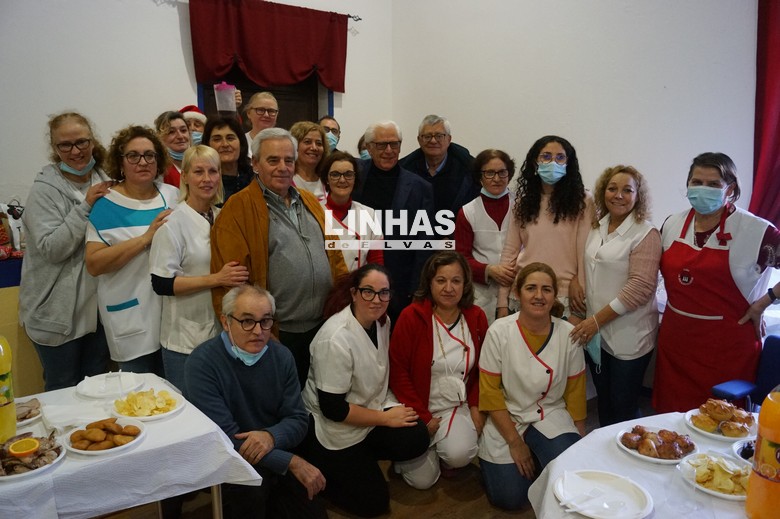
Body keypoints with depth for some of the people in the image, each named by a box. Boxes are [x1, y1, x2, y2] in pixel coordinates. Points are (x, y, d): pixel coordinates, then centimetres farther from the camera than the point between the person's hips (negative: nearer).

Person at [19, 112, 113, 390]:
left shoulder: (104, 181, 5)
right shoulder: (45, 189, -11)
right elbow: (50, 248, -21)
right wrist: (86, 206, -24)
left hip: (97, 303, 5)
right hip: (59, 311, -5)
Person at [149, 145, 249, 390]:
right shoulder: (172, 223, -12)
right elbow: (161, 284, -18)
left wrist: (238, 276, 0)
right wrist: (216, 279, -25)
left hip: (223, 332, 5)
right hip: (185, 340, -5)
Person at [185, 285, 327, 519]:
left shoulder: (282, 356, -1)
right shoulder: (202, 363, -17)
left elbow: (298, 420, -1)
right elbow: (225, 437, -22)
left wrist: (271, 436, -25)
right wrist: (292, 462, -25)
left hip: (274, 454, 5)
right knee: (250, 490, -33)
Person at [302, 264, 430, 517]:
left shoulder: (382, 321, -5)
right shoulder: (336, 339, -29)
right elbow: (333, 409, -25)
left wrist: (391, 406, 0)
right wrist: (386, 418, -18)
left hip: (371, 406, 7)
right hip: (334, 428, -7)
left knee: (417, 439, -17)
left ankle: (361, 457, 9)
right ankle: (318, 469, 17)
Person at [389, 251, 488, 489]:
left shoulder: (476, 317, -2)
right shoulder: (411, 316, -13)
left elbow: (482, 369, 8)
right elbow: (398, 373, -12)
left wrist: (475, 406, -4)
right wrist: (423, 417, -12)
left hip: (458, 407, 2)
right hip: (418, 410, -2)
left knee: (460, 454, -26)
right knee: (422, 480, -7)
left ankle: (446, 456, 13)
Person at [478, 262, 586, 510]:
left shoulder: (568, 334, -9)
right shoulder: (499, 331, -16)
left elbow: (575, 393, 1)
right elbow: (490, 392, -12)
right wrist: (515, 441, -11)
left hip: (551, 417, 2)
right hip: (506, 419, -1)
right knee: (510, 497, -10)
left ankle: (538, 459, 11)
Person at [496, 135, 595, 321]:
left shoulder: (582, 201, -1)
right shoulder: (523, 201, 9)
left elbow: (586, 254, -5)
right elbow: (510, 250, 7)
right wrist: (503, 303, 3)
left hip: (566, 297, -2)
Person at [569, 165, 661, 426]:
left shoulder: (646, 234, -11)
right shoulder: (596, 228, 7)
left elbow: (641, 286, -18)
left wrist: (598, 320, -17)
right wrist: (588, 321, 4)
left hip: (629, 335, -5)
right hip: (595, 331, 6)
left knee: (624, 408, 6)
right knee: (604, 402, 18)